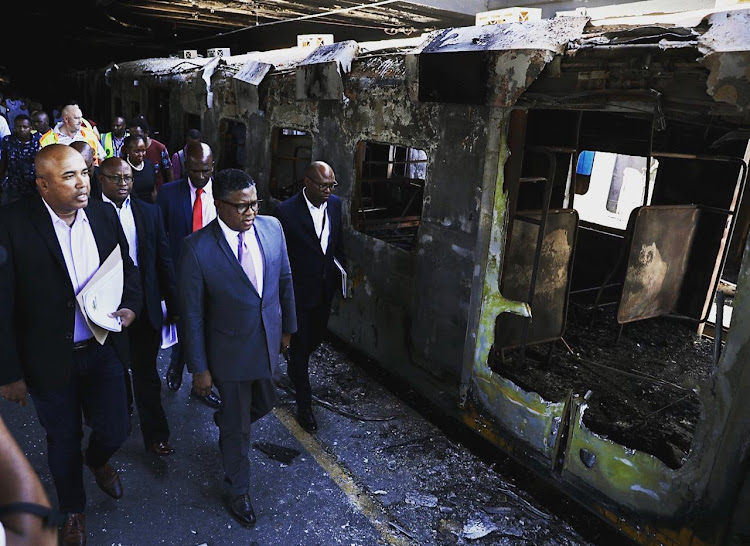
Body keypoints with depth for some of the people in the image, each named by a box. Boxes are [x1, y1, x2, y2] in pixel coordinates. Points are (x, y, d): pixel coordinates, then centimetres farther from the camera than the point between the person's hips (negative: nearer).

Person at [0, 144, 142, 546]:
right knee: (64, 441, 17)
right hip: (50, 359, -3)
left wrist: (131, 305, -9)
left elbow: (127, 267, 10)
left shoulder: (104, 214, -4)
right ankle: (72, 509, 47)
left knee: (115, 430, 12)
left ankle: (98, 461, 51)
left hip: (102, 349, 3)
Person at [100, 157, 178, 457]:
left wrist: (173, 305, 1)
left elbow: (164, 260, 3)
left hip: (145, 308, 1)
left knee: (146, 373, 8)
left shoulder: (149, 212, 1)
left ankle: (155, 435, 21)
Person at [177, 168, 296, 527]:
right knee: (238, 425, 13)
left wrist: (288, 327, 11)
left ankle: (225, 422, 60)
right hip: (231, 352, -4)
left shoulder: (272, 227, -9)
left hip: (269, 342, 5)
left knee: (265, 404, 26)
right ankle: (238, 490, 40)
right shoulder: (197, 247, -22)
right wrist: (199, 368, -10)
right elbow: (191, 313, -15)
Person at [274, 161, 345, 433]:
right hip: (299, 292, -6)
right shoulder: (286, 211, -20)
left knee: (315, 339, 23)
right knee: (300, 346, 7)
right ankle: (304, 406, 22)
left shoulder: (335, 204, -2)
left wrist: (342, 276, 11)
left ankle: (296, 370, 55)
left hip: (325, 290, 6)